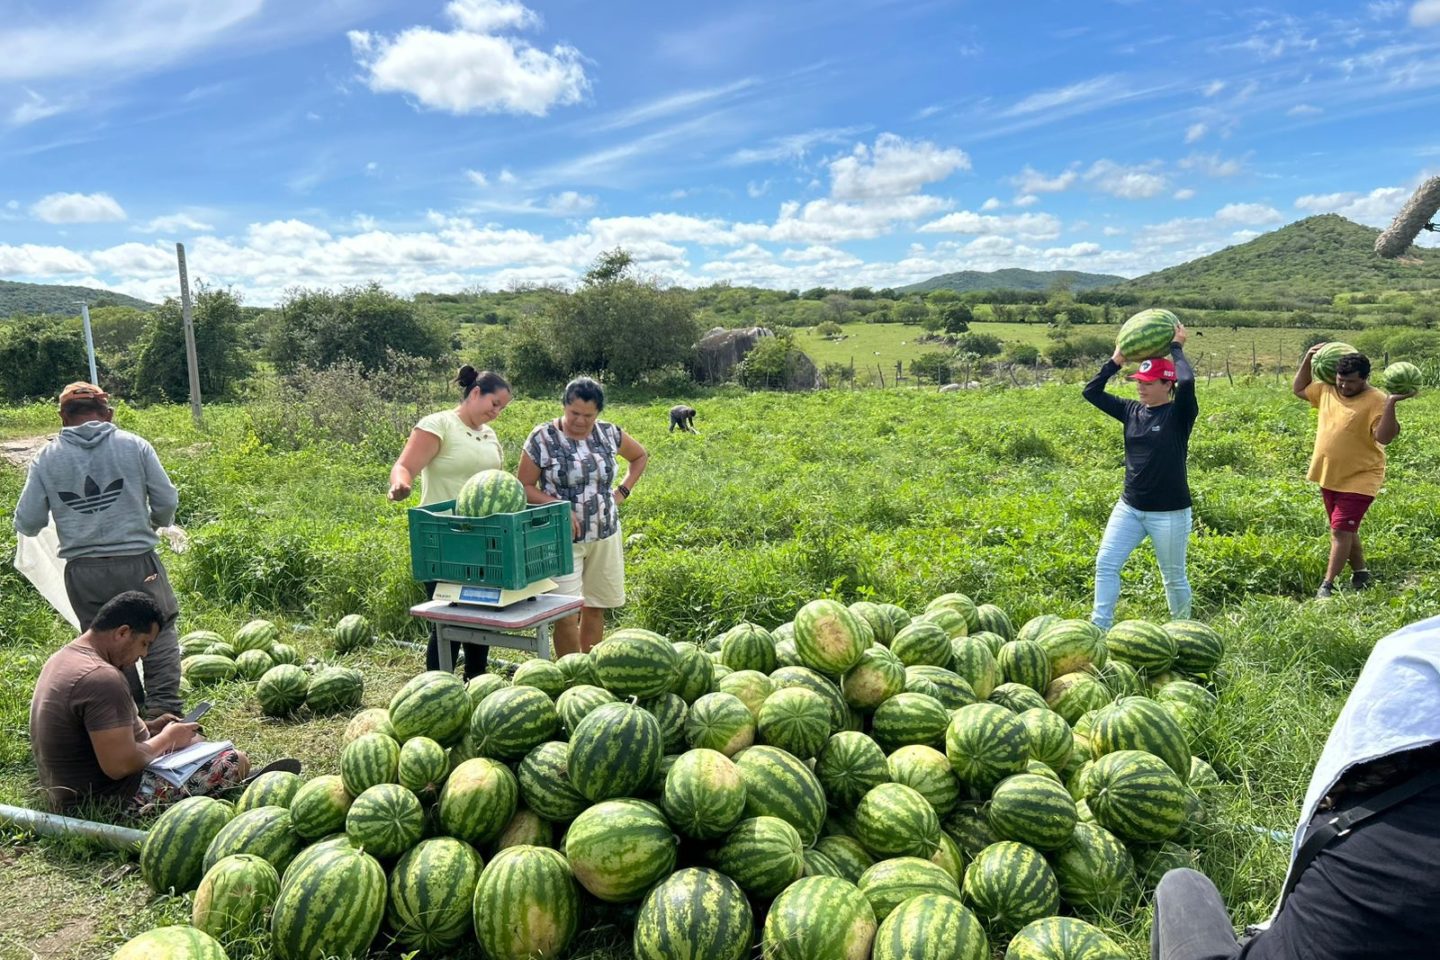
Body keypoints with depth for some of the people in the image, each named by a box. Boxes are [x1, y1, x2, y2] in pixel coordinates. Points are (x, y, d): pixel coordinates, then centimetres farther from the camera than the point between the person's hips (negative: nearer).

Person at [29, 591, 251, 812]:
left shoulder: (64, 656, 4)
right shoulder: (103, 678, -28)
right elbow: (119, 766, -30)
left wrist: (148, 726, 9)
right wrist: (167, 738, -13)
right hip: (106, 797, -10)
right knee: (237, 763, -12)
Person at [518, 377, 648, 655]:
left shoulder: (608, 433, 1)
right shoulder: (542, 438, -9)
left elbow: (640, 456, 19)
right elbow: (525, 487, -6)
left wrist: (623, 491, 7)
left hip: (605, 535, 4)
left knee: (595, 609, 12)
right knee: (566, 614, -9)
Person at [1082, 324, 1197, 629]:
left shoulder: (1179, 413, -10)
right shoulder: (1131, 411, 4)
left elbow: (1187, 381, -30)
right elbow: (1091, 392, 4)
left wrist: (1176, 348, -15)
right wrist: (1116, 360, -2)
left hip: (1170, 513, -5)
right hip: (1129, 507, 5)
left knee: (1173, 577, 10)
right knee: (1105, 564, -4)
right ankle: (1100, 627, 3)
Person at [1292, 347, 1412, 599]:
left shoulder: (1376, 401, -17)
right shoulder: (1327, 390, 3)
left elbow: (1384, 437, -26)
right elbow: (1299, 389, 20)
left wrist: (1391, 403, -36)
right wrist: (1308, 358, 9)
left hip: (1358, 480, -7)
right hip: (1329, 477, 7)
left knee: (1341, 530, -11)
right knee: (1346, 530, 19)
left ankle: (1327, 586, -9)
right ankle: (1361, 573, 35)